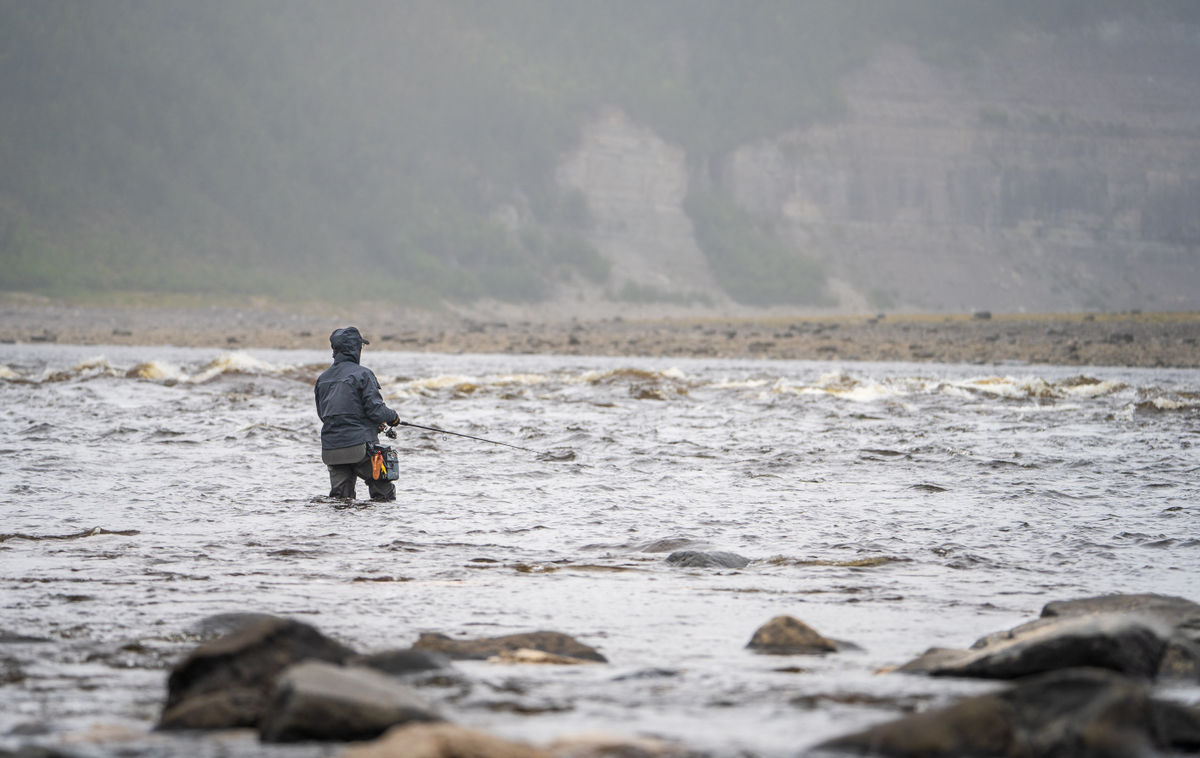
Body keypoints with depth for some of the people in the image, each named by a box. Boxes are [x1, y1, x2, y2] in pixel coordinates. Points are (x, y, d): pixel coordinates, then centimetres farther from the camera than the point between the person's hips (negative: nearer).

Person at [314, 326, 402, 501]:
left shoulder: (323, 378, 11)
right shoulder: (362, 374, -9)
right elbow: (375, 409, -14)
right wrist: (393, 416, 9)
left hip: (331, 449, 6)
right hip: (360, 445, -6)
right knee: (384, 493, 4)